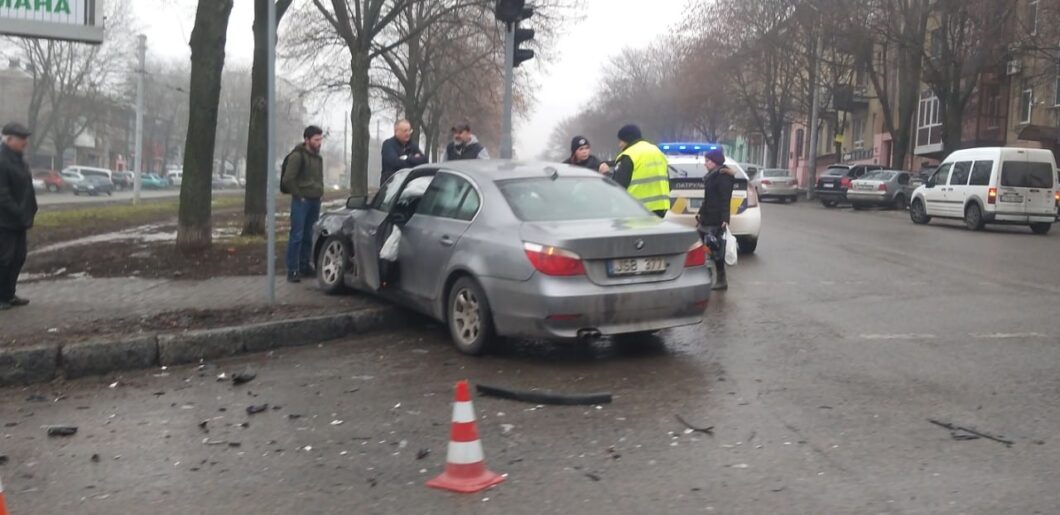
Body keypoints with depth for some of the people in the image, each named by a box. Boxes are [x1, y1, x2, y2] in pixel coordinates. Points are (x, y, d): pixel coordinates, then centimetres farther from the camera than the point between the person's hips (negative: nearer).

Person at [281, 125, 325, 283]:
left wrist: (319, 194, 13)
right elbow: (288, 179, -14)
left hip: (315, 201, 7)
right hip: (301, 201, -7)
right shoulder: (297, 156, -11)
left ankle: (304, 267, 18)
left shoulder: (318, 157, 15)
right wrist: (299, 196, -12)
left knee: (309, 236, 10)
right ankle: (292, 271, -6)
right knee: (297, 236, -7)